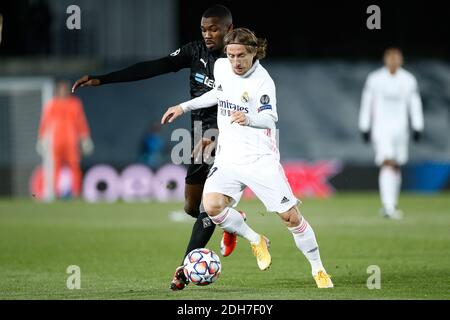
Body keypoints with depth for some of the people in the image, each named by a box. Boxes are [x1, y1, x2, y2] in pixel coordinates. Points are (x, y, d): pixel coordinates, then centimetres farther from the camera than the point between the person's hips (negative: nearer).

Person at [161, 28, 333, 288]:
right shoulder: (221, 67, 3)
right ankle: (256, 242, 6)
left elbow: (270, 119, -30)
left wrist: (249, 118, -52)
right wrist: (184, 107, 23)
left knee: (290, 215, -9)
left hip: (260, 158, -5)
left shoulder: (262, 81, -15)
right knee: (212, 206, -20)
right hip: (229, 157, 5)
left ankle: (319, 271, 11)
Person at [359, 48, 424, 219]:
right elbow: (367, 103, 2)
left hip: (400, 127, 4)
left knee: (396, 167, 10)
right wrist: (365, 127, 1)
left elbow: (415, 104, 8)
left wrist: (418, 128, 4)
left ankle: (390, 205, 24)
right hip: (381, 127, -4)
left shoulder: (408, 80, 4)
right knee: (387, 164, -17)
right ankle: (389, 206, -23)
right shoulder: (375, 79, -4)